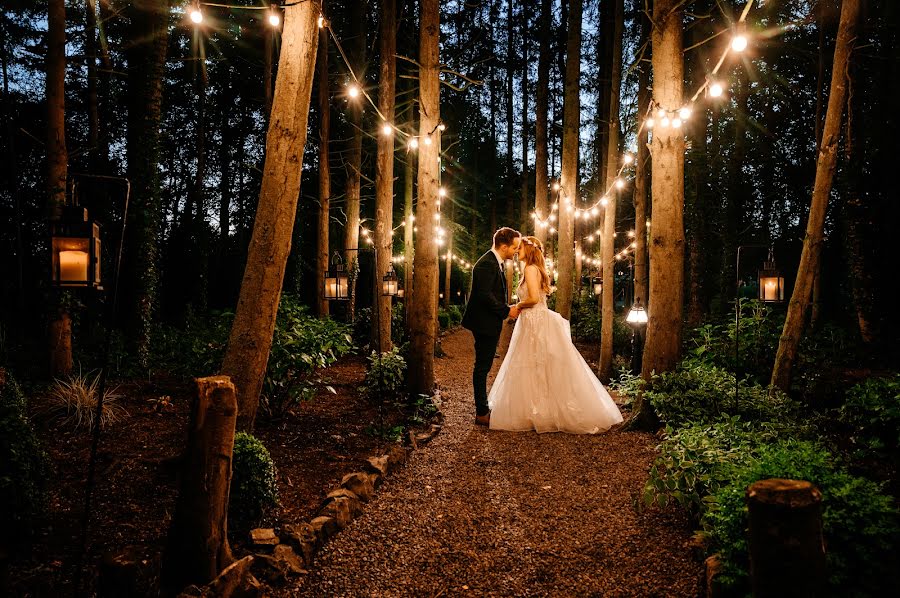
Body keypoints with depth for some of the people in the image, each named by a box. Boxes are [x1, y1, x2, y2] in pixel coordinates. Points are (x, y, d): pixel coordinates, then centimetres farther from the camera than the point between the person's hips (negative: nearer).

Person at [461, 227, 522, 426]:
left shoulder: (496, 263, 13)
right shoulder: (487, 264, -19)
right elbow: (484, 295, -25)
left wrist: (507, 309, 8)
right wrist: (507, 311, -17)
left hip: (490, 323, 10)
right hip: (484, 324, -10)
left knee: (484, 367, 16)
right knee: (482, 367, -2)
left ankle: (484, 408, 26)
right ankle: (481, 414, 5)